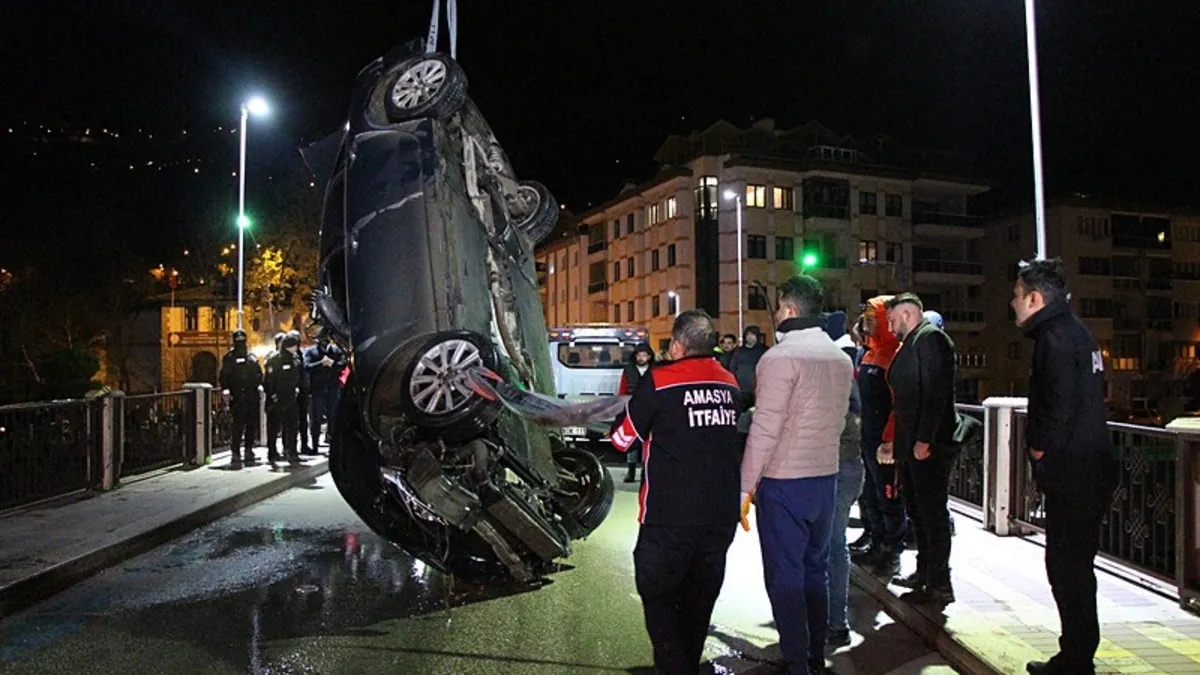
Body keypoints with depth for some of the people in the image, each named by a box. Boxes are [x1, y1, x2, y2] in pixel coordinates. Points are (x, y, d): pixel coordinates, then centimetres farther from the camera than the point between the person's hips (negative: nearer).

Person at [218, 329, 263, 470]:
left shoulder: (252, 357, 16)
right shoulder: (229, 357, 1)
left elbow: (259, 373, 23)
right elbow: (224, 375, -7)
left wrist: (258, 384, 8)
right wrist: (226, 389, -20)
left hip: (253, 396, 6)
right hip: (238, 397, -5)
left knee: (251, 426, 10)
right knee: (238, 427, -11)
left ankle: (248, 453, 21)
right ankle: (235, 455, -10)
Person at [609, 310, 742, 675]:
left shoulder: (659, 381, -12)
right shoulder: (730, 384, 4)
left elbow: (622, 438, -4)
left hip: (670, 516, -6)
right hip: (722, 514, 6)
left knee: (659, 597, 7)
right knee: (699, 599, 18)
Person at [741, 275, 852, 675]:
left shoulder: (780, 357, -17)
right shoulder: (841, 358, 8)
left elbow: (764, 430, -19)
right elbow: (838, 419, 13)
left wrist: (745, 486, -13)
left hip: (784, 482, -7)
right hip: (826, 477, 8)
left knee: (784, 577, 3)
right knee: (815, 570, 18)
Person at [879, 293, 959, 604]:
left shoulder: (931, 338, -9)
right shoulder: (909, 345, 20)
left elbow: (936, 392, -20)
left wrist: (925, 440, -24)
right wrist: (894, 441, 21)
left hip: (931, 445, -10)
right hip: (910, 446, 10)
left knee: (933, 512, -5)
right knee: (917, 510, 16)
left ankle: (940, 585, 2)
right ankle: (924, 572, 27)